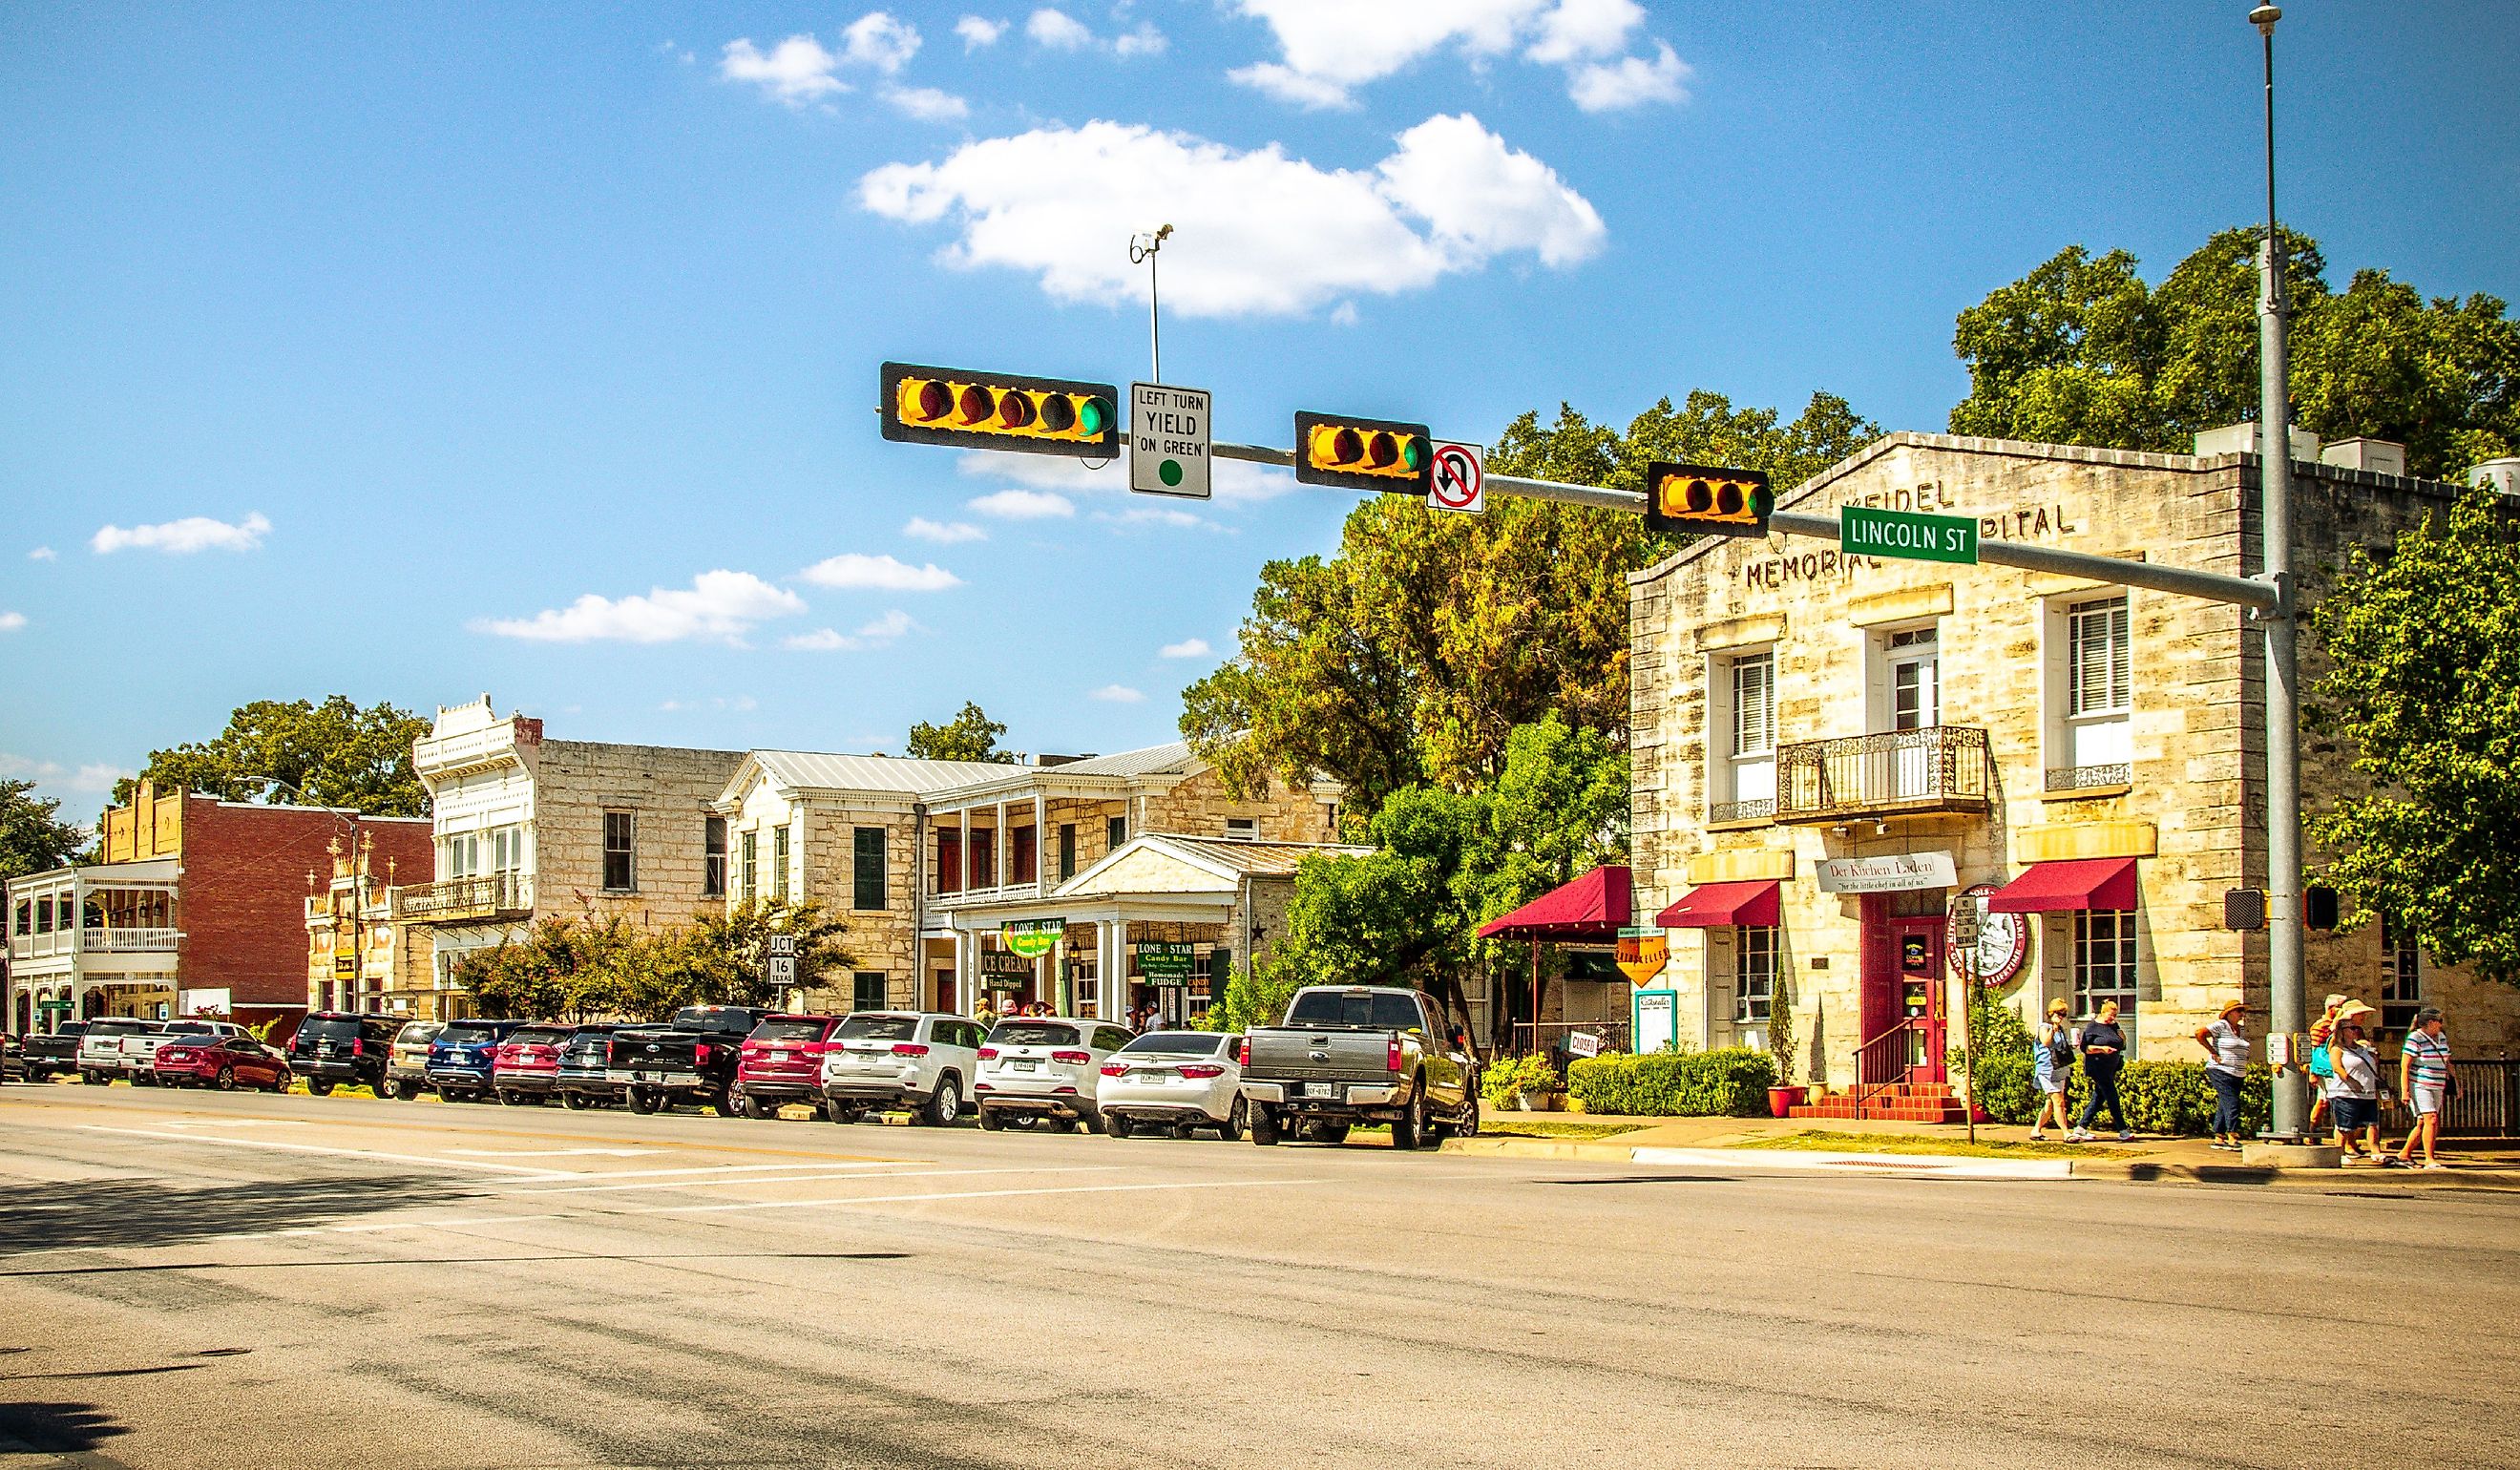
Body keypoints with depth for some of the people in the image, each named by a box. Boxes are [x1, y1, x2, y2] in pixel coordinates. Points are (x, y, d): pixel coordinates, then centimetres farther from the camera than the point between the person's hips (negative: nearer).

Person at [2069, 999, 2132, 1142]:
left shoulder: (2114, 1026, 14)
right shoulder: (2092, 1026, -6)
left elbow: (2121, 1045, 24)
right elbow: (2084, 1047, -12)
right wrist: (2102, 1049, -23)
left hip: (2110, 1069, 8)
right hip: (2097, 1066, -8)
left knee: (2098, 1099, 8)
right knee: (2112, 1098, -10)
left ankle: (2081, 1128, 14)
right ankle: (2123, 1131, -10)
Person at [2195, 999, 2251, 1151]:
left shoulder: (2242, 1030, 16)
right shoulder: (2221, 1026, -8)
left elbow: (2244, 1050, 33)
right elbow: (2199, 1033, -16)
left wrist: (2244, 1067, 15)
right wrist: (2213, 1052, -14)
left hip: (2237, 1075, 8)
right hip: (2221, 1072, -8)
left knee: (2224, 1107, 9)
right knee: (2231, 1103, -16)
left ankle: (2219, 1139, 13)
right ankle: (2233, 1139, -20)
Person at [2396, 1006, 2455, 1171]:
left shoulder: (2442, 1038, 13)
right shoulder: (2415, 1038, -11)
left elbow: (2446, 1062, 23)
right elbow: (2404, 1065, -13)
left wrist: (2453, 1077, 15)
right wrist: (2405, 1090, -18)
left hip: (2437, 1087, 8)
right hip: (2419, 1086, -8)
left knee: (2423, 1123, 8)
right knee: (2431, 1119, -17)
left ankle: (2405, 1153, 21)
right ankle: (2429, 1160, -17)